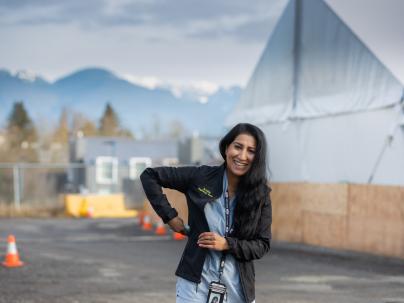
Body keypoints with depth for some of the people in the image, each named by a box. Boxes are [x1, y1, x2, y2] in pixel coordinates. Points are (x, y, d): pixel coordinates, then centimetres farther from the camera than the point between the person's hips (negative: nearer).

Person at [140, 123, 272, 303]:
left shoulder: (260, 195, 0)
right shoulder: (200, 177, -4)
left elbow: (263, 244, 1)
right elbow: (149, 175, 2)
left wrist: (227, 244, -15)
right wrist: (169, 216, -4)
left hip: (238, 286, 2)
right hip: (196, 280, -2)